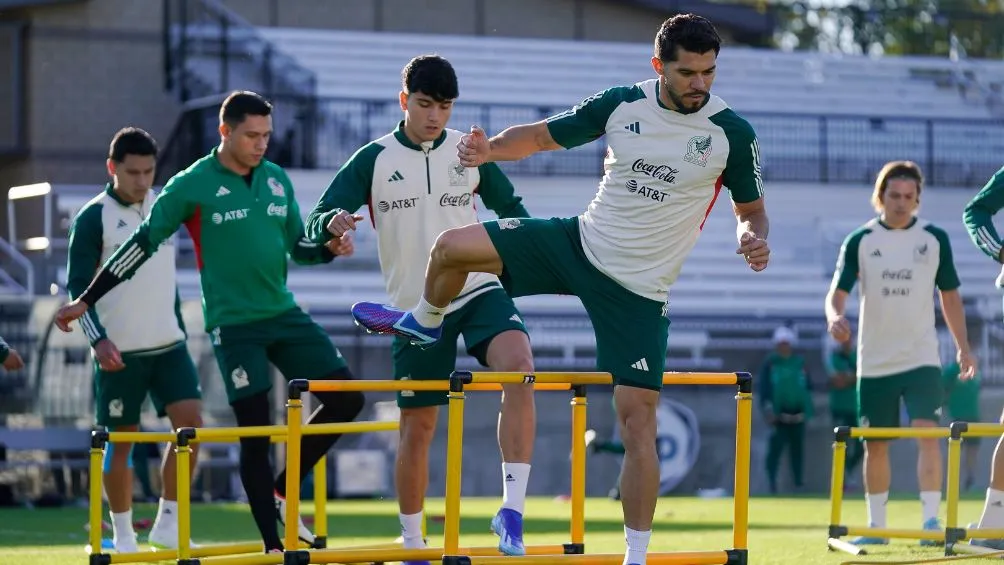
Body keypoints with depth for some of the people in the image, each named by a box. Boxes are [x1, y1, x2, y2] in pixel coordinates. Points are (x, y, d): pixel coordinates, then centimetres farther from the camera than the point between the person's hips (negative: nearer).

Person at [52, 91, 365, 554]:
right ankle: (272, 546, 1)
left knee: (346, 400, -3)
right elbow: (143, 243, -4)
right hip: (234, 324, -5)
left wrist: (329, 248, -8)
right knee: (255, 432, -7)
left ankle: (281, 493, 13)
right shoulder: (192, 186, -7)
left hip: (284, 315, 5)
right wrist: (85, 300, -3)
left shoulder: (277, 179, 7)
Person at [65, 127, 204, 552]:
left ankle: (168, 524, -1)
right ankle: (123, 533, 14)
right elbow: (78, 286, -11)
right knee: (121, 438, 2)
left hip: (168, 344, 4)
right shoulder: (93, 218, -8)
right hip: (119, 350, -4)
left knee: (191, 422, -10)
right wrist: (98, 338, -22)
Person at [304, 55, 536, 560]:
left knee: (520, 369, -28)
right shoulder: (375, 159, -2)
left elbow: (510, 208, 17)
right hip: (417, 306, 0)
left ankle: (512, 510, -26)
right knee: (417, 426, 6)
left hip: (479, 291, 0)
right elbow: (317, 222, -6)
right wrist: (333, 223, -29)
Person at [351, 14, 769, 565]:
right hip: (580, 241, 3)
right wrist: (490, 148, -15)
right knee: (453, 245, -8)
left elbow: (751, 209, 1)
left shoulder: (732, 132, -11)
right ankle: (424, 322, 29)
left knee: (638, 415, -11)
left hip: (639, 288, -3)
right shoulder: (620, 104, -6)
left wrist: (753, 237, -24)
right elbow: (541, 135, 5)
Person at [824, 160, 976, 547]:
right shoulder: (860, 241, -1)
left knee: (927, 433, -17)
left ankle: (931, 519, -18)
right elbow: (838, 291, -7)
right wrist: (835, 316, -29)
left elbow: (950, 295, 11)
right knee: (875, 444, 6)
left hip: (922, 358, -1)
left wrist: (963, 346, 6)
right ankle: (876, 525, 16)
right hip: (875, 362, 1)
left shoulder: (935, 239, 3)